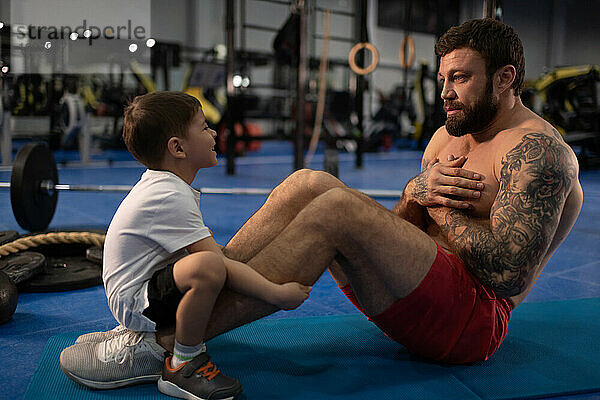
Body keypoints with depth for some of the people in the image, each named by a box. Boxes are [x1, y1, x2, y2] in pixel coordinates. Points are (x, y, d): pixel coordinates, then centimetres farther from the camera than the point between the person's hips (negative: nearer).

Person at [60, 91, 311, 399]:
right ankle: (182, 366, -14)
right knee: (207, 266, -36)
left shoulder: (159, 183, 7)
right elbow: (219, 263, -27)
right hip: (135, 302, -11)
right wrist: (278, 295, -23)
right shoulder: (170, 198, -24)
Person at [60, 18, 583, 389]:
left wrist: (436, 199, -12)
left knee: (337, 208, -29)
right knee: (309, 184, -10)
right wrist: (419, 195, -10)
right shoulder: (448, 135, 16)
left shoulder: (537, 149, -10)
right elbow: (400, 228, 13)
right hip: (423, 295, 8)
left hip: (474, 318, -8)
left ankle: (169, 341, -26)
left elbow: (509, 271, -21)